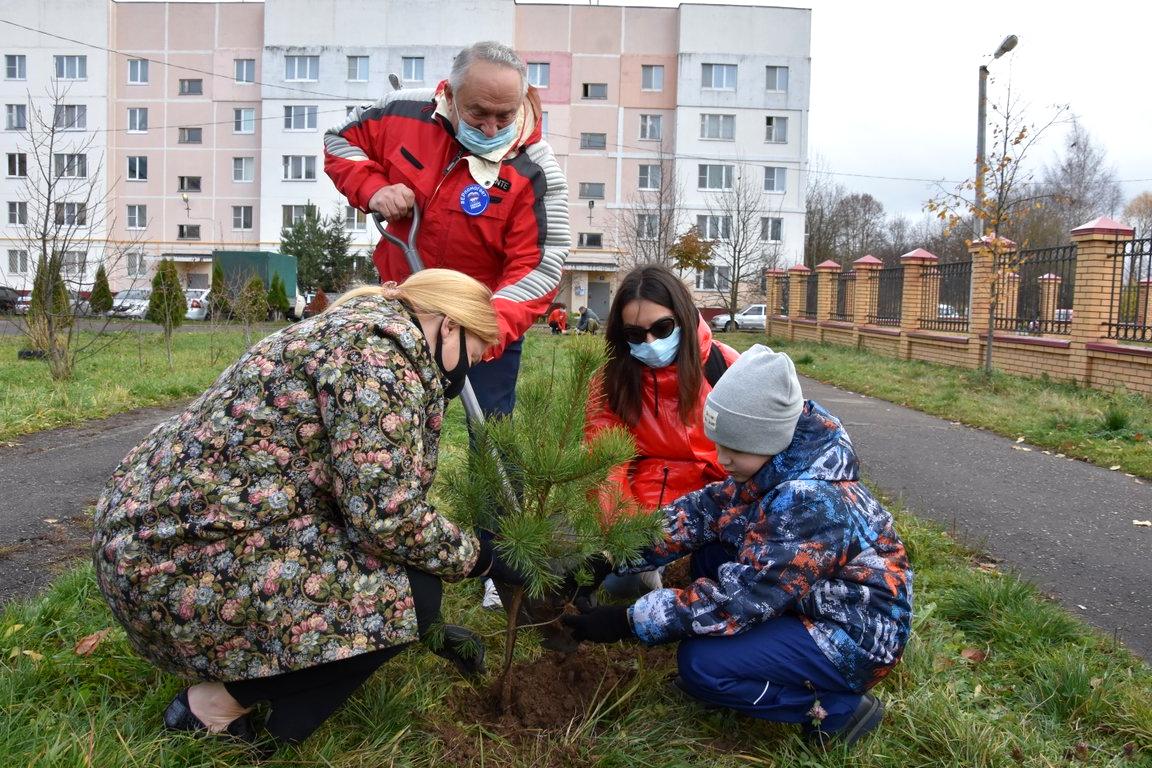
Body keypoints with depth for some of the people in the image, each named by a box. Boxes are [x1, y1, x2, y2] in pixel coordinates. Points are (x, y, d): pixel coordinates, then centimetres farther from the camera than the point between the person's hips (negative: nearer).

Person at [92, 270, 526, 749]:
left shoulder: (351, 328, 16)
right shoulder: (381, 344, -15)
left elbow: (364, 501, 19)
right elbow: (387, 516, -22)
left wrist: (431, 629, 22)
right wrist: (476, 557, -3)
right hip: (182, 566, -10)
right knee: (409, 589, -8)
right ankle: (217, 704, 2)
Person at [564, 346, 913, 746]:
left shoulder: (809, 503, -33)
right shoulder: (777, 465, -7)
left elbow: (737, 599, -31)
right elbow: (706, 508, -1)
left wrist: (628, 620, -26)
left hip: (857, 637, -9)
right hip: (809, 598, 9)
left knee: (699, 663, -17)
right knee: (709, 550, 4)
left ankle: (838, 707, -3)